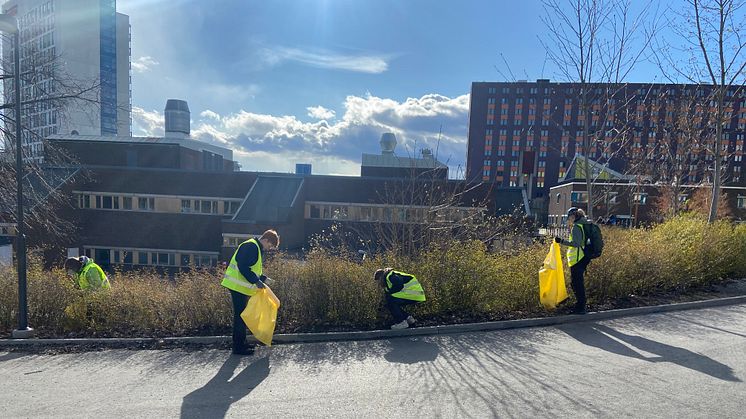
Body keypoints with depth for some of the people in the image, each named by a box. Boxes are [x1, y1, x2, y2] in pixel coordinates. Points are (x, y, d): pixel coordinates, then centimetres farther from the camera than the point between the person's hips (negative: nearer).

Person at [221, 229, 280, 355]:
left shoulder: (257, 249, 16)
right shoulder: (251, 247, -17)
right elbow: (243, 267, -25)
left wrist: (261, 278, 7)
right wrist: (256, 281, -23)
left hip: (242, 286, 10)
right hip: (237, 286, -10)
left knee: (242, 315, 16)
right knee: (240, 315, -4)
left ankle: (241, 343, 26)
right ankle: (238, 347, 5)